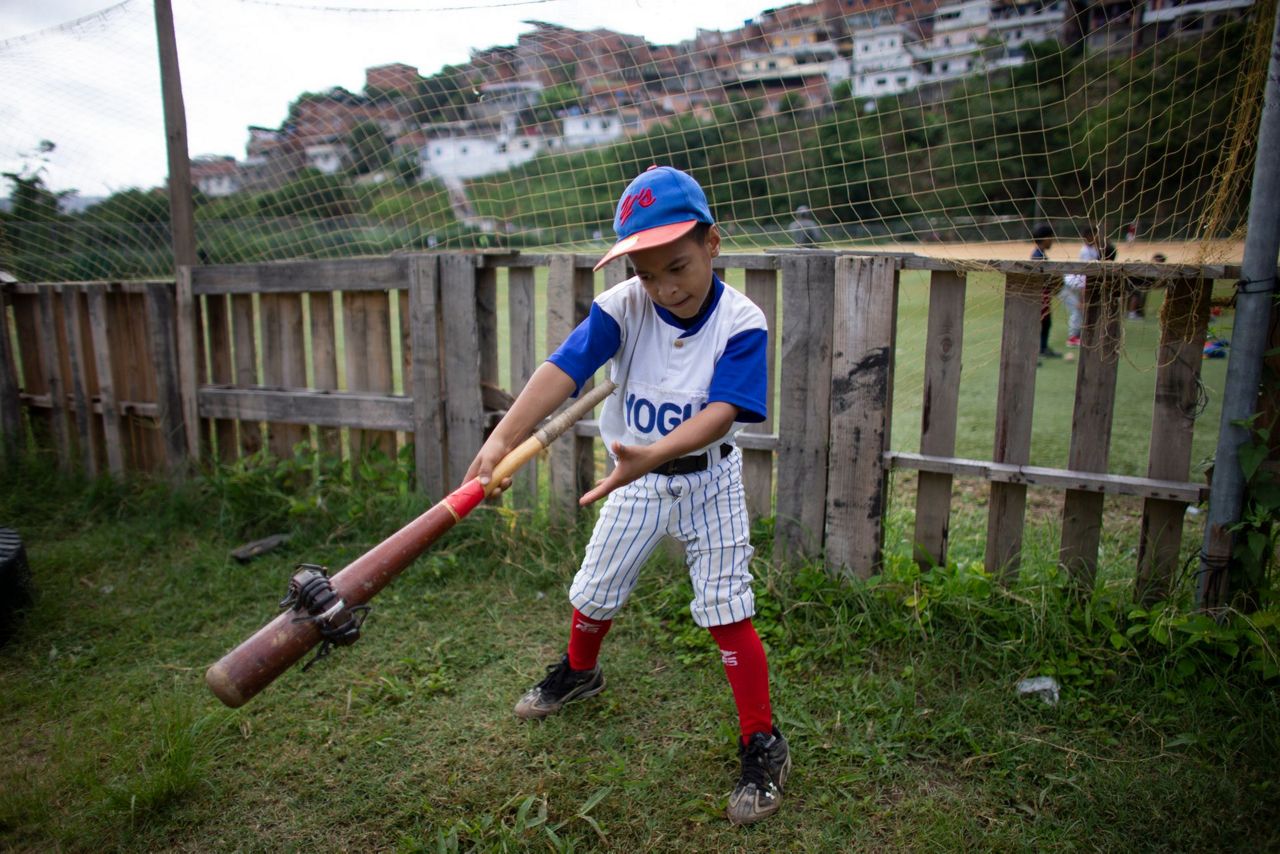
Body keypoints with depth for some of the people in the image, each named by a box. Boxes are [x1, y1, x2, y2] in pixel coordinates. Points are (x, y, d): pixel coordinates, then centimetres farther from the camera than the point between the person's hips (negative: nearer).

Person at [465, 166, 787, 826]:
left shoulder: (742, 323, -22)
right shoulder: (621, 307, -19)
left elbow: (720, 413, -33)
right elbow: (561, 370, -32)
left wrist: (652, 454, -51)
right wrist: (502, 439, -47)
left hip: (707, 480, -2)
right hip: (635, 477, 3)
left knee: (726, 611, -4)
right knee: (593, 593, 16)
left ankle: (763, 745, 16)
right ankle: (579, 672, 50)